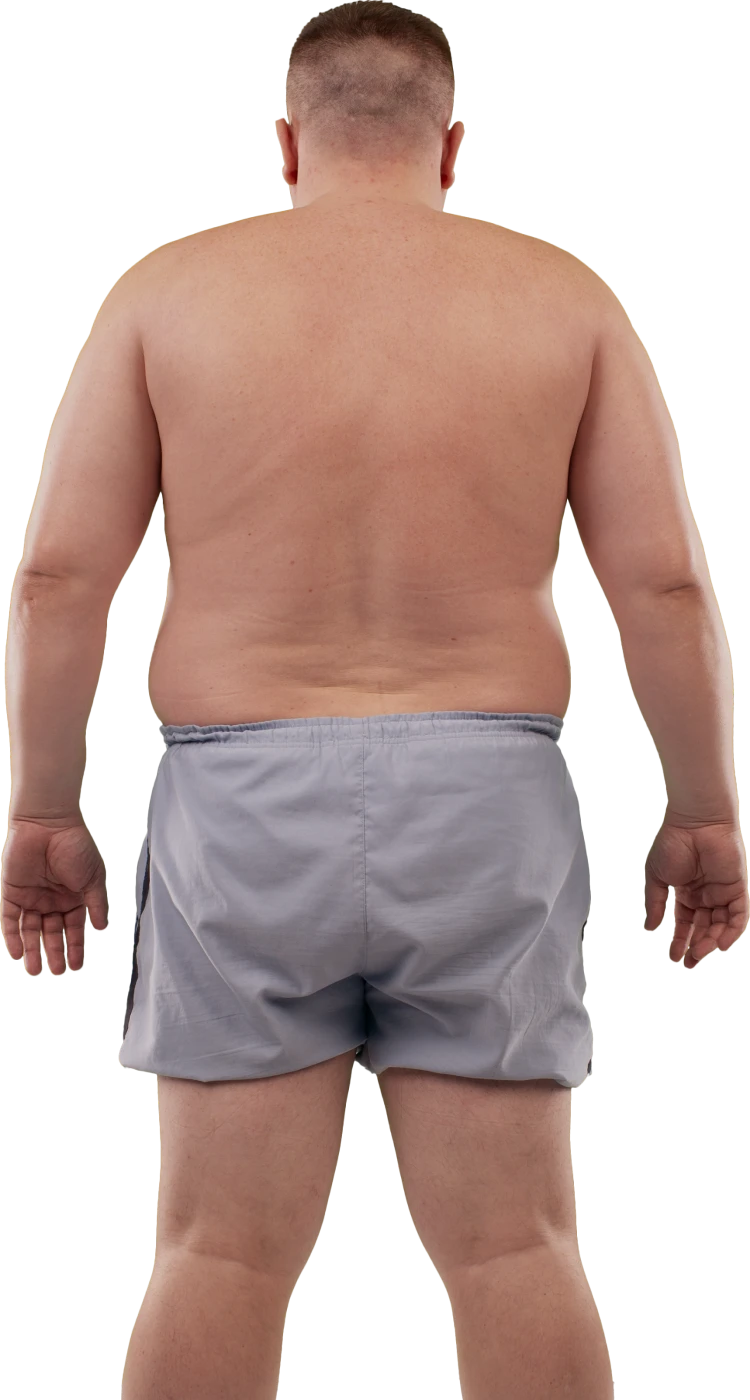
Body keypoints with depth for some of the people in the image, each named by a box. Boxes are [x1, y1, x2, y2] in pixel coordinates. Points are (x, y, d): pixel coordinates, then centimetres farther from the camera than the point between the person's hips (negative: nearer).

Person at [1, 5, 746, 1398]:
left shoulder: (169, 288, 3)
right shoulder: (564, 296, 4)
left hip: (244, 809, 0)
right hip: (483, 807, 0)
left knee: (223, 1257, 4)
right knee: (515, 1250, 5)